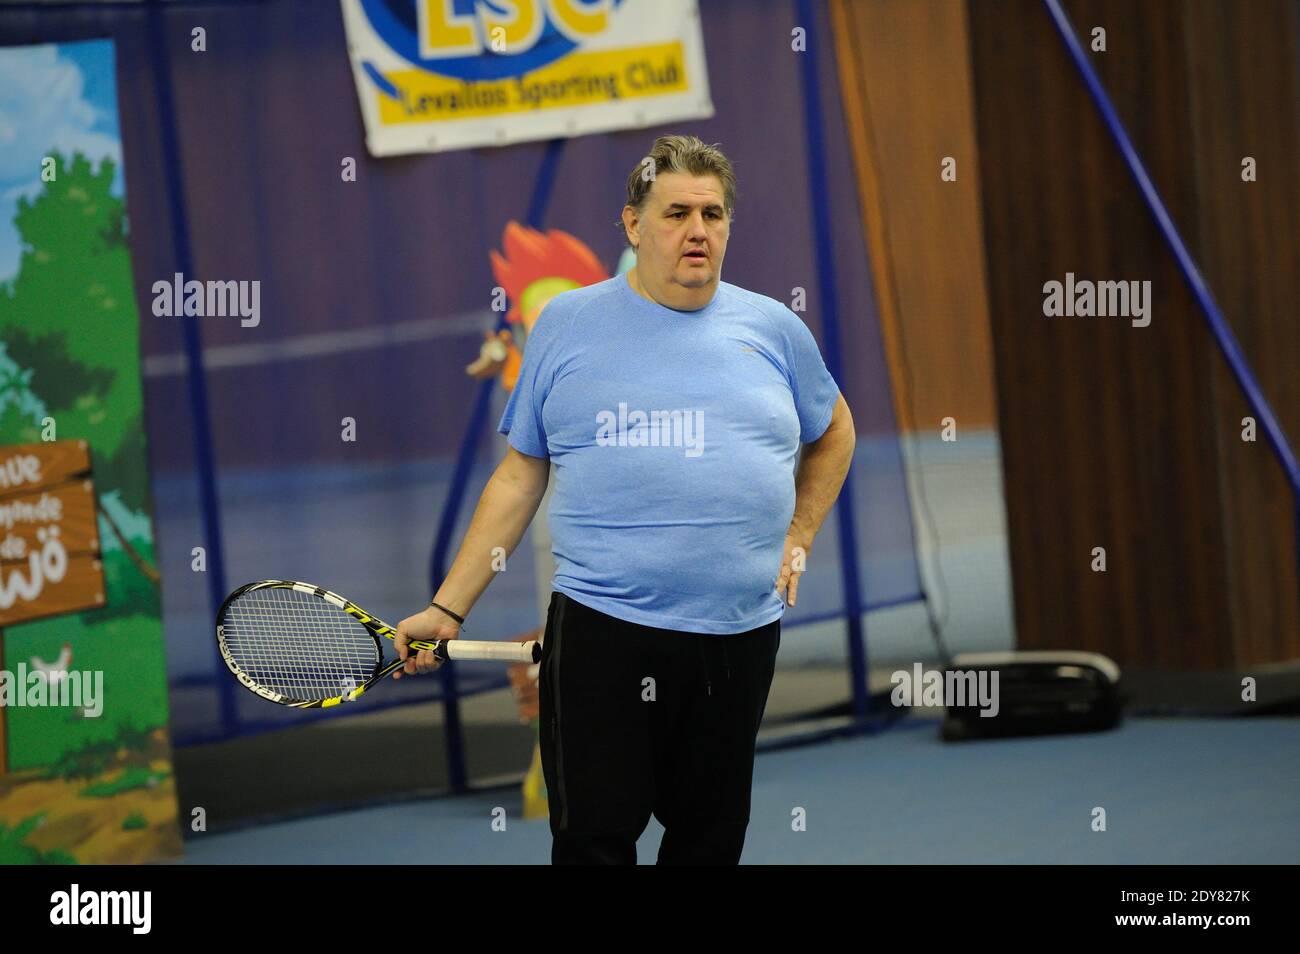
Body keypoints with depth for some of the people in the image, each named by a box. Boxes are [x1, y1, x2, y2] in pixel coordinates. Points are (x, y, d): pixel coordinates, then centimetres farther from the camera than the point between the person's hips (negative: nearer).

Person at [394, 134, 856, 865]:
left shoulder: (774, 329, 9)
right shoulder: (567, 324, 4)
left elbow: (833, 434, 27)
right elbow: (519, 477, 8)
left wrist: (798, 539, 14)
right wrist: (447, 609, 3)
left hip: (739, 636, 3)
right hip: (602, 633, -2)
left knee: (711, 842, 10)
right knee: (593, 841, -5)